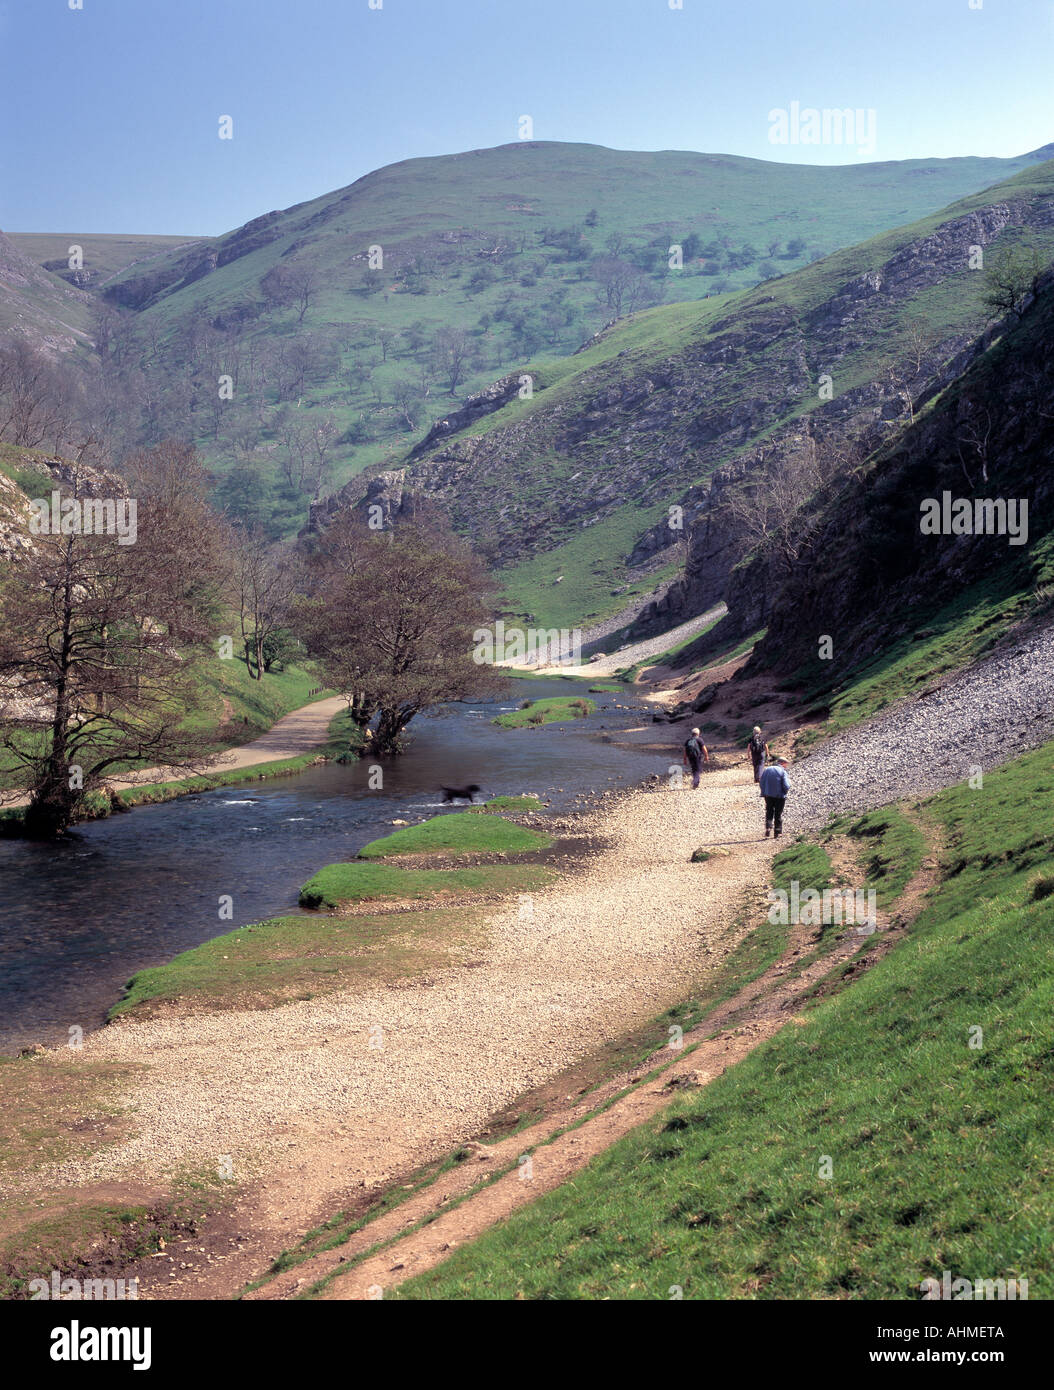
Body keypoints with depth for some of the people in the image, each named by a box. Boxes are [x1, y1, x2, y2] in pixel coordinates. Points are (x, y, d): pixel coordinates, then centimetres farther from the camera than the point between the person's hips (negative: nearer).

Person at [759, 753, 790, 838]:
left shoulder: (767, 770, 4)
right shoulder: (782, 772, -10)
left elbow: (762, 783, 3)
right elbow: (786, 786, -16)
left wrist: (764, 793, 11)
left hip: (768, 795, 3)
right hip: (780, 796, -3)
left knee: (769, 813, 16)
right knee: (778, 815, 10)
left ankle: (767, 831, 0)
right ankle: (777, 834, 15)